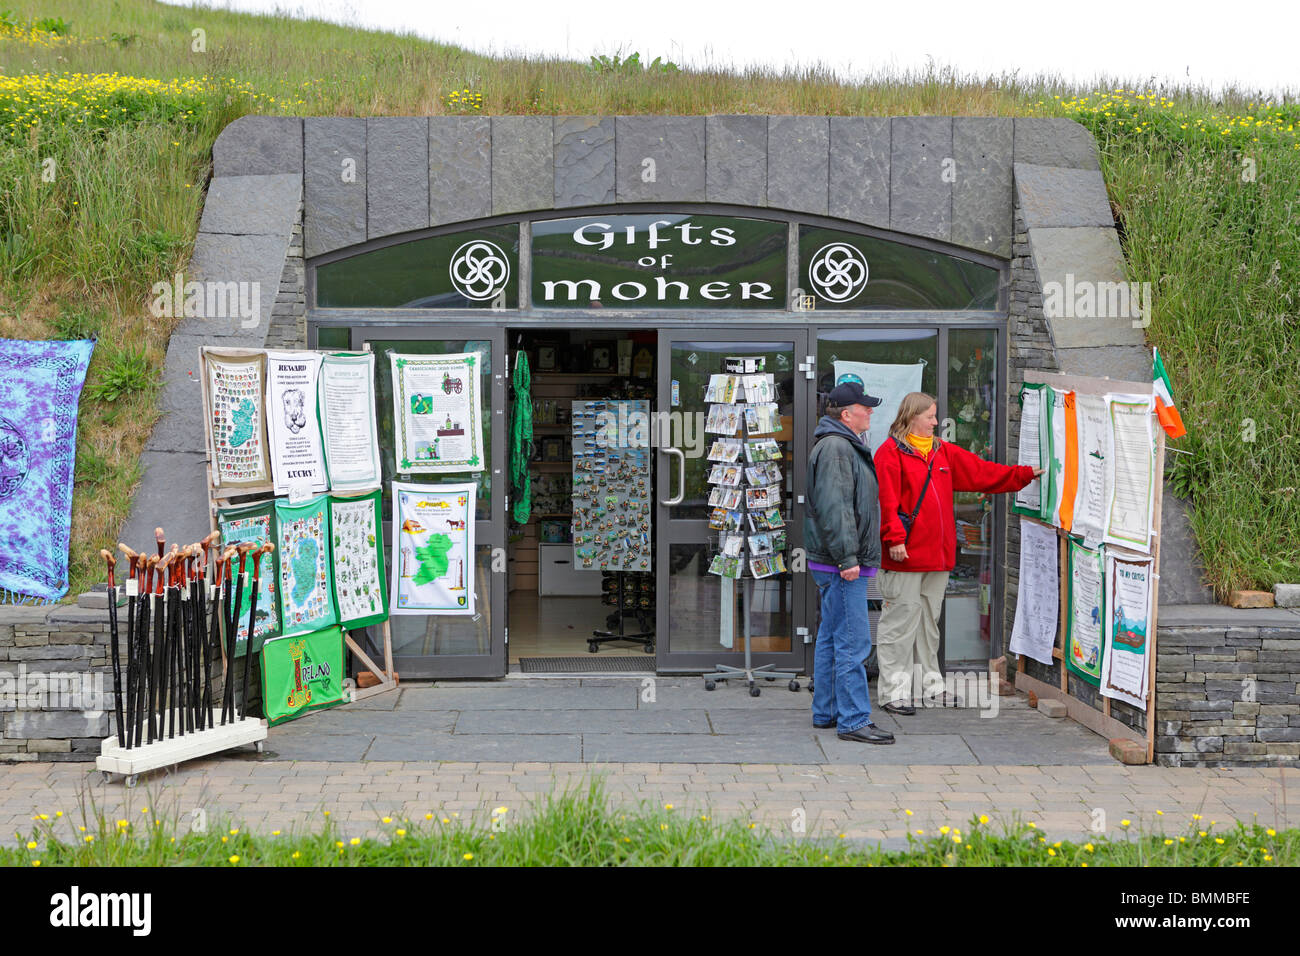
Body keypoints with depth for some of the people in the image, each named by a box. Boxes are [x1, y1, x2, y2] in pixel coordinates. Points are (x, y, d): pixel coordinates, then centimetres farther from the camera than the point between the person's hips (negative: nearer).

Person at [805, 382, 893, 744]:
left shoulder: (846, 446, 20)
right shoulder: (835, 448, -15)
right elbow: (834, 508, -23)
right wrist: (847, 558, -24)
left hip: (839, 564, 11)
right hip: (842, 565, -11)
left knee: (831, 638, 15)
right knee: (852, 642, -8)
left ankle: (826, 712, 23)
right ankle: (853, 720, -5)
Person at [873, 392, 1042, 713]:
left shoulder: (943, 451, 16)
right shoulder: (890, 452, -7)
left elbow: (980, 472, 19)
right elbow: (887, 501, -14)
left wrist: (1025, 474, 16)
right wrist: (894, 538, -21)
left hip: (938, 553, 8)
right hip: (905, 554, -8)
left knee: (929, 620, 15)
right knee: (901, 618, -4)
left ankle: (931, 684, 25)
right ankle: (894, 690, 2)